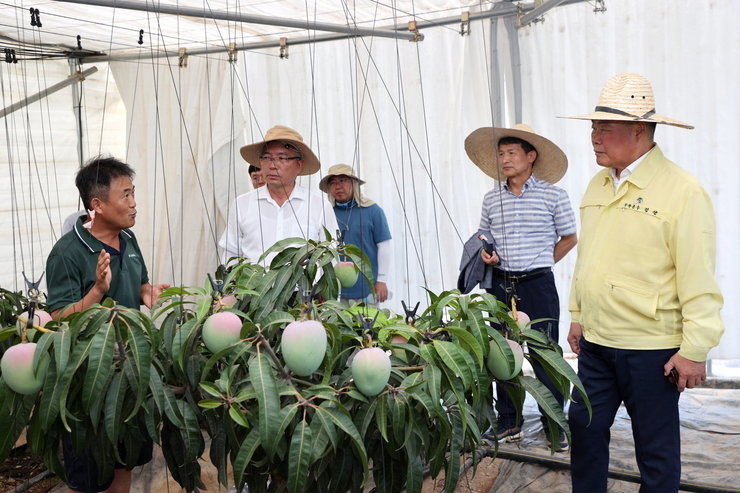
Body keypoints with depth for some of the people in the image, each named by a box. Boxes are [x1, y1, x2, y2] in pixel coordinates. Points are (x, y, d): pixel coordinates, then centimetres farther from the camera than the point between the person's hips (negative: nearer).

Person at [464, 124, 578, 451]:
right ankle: (509, 424, 22)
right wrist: (486, 253, -2)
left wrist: (540, 263, 3)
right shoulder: (492, 198, 8)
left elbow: (569, 237, 6)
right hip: (500, 286, 4)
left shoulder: (553, 196, -4)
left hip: (538, 285, -4)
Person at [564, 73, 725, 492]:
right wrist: (578, 315, 18)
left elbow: (698, 280, -15)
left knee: (656, 447, 8)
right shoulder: (598, 186, 9)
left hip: (650, 348, -7)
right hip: (595, 342, 7)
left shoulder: (682, 191, -14)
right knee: (585, 427, 14)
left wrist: (694, 350, -15)